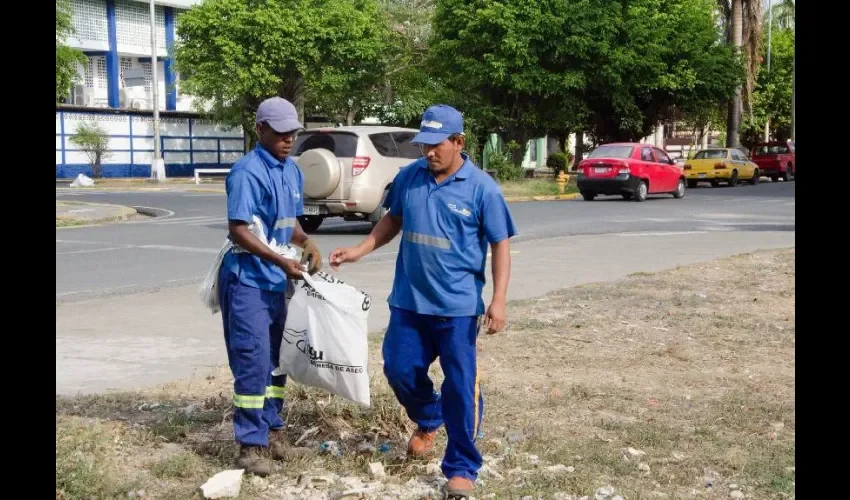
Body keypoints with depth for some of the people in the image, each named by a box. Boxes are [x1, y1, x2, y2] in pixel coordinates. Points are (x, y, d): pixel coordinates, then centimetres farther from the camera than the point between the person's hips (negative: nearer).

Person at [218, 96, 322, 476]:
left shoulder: (292, 171, 10)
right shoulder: (248, 172, -16)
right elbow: (238, 231, -21)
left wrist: (306, 243, -2)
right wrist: (280, 261, -26)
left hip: (275, 281, 8)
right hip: (247, 280, -8)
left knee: (275, 358, 15)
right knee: (253, 360, -7)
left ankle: (272, 429, 28)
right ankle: (251, 444, 1)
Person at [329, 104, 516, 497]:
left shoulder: (481, 187, -10)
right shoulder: (408, 177, 2)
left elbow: (500, 245, -7)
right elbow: (393, 220, 19)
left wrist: (498, 300, -15)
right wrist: (359, 250, 9)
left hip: (458, 306, -4)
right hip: (409, 300, 5)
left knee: (460, 386, -2)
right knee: (399, 369, 11)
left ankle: (461, 468, 11)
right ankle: (428, 422, 42)